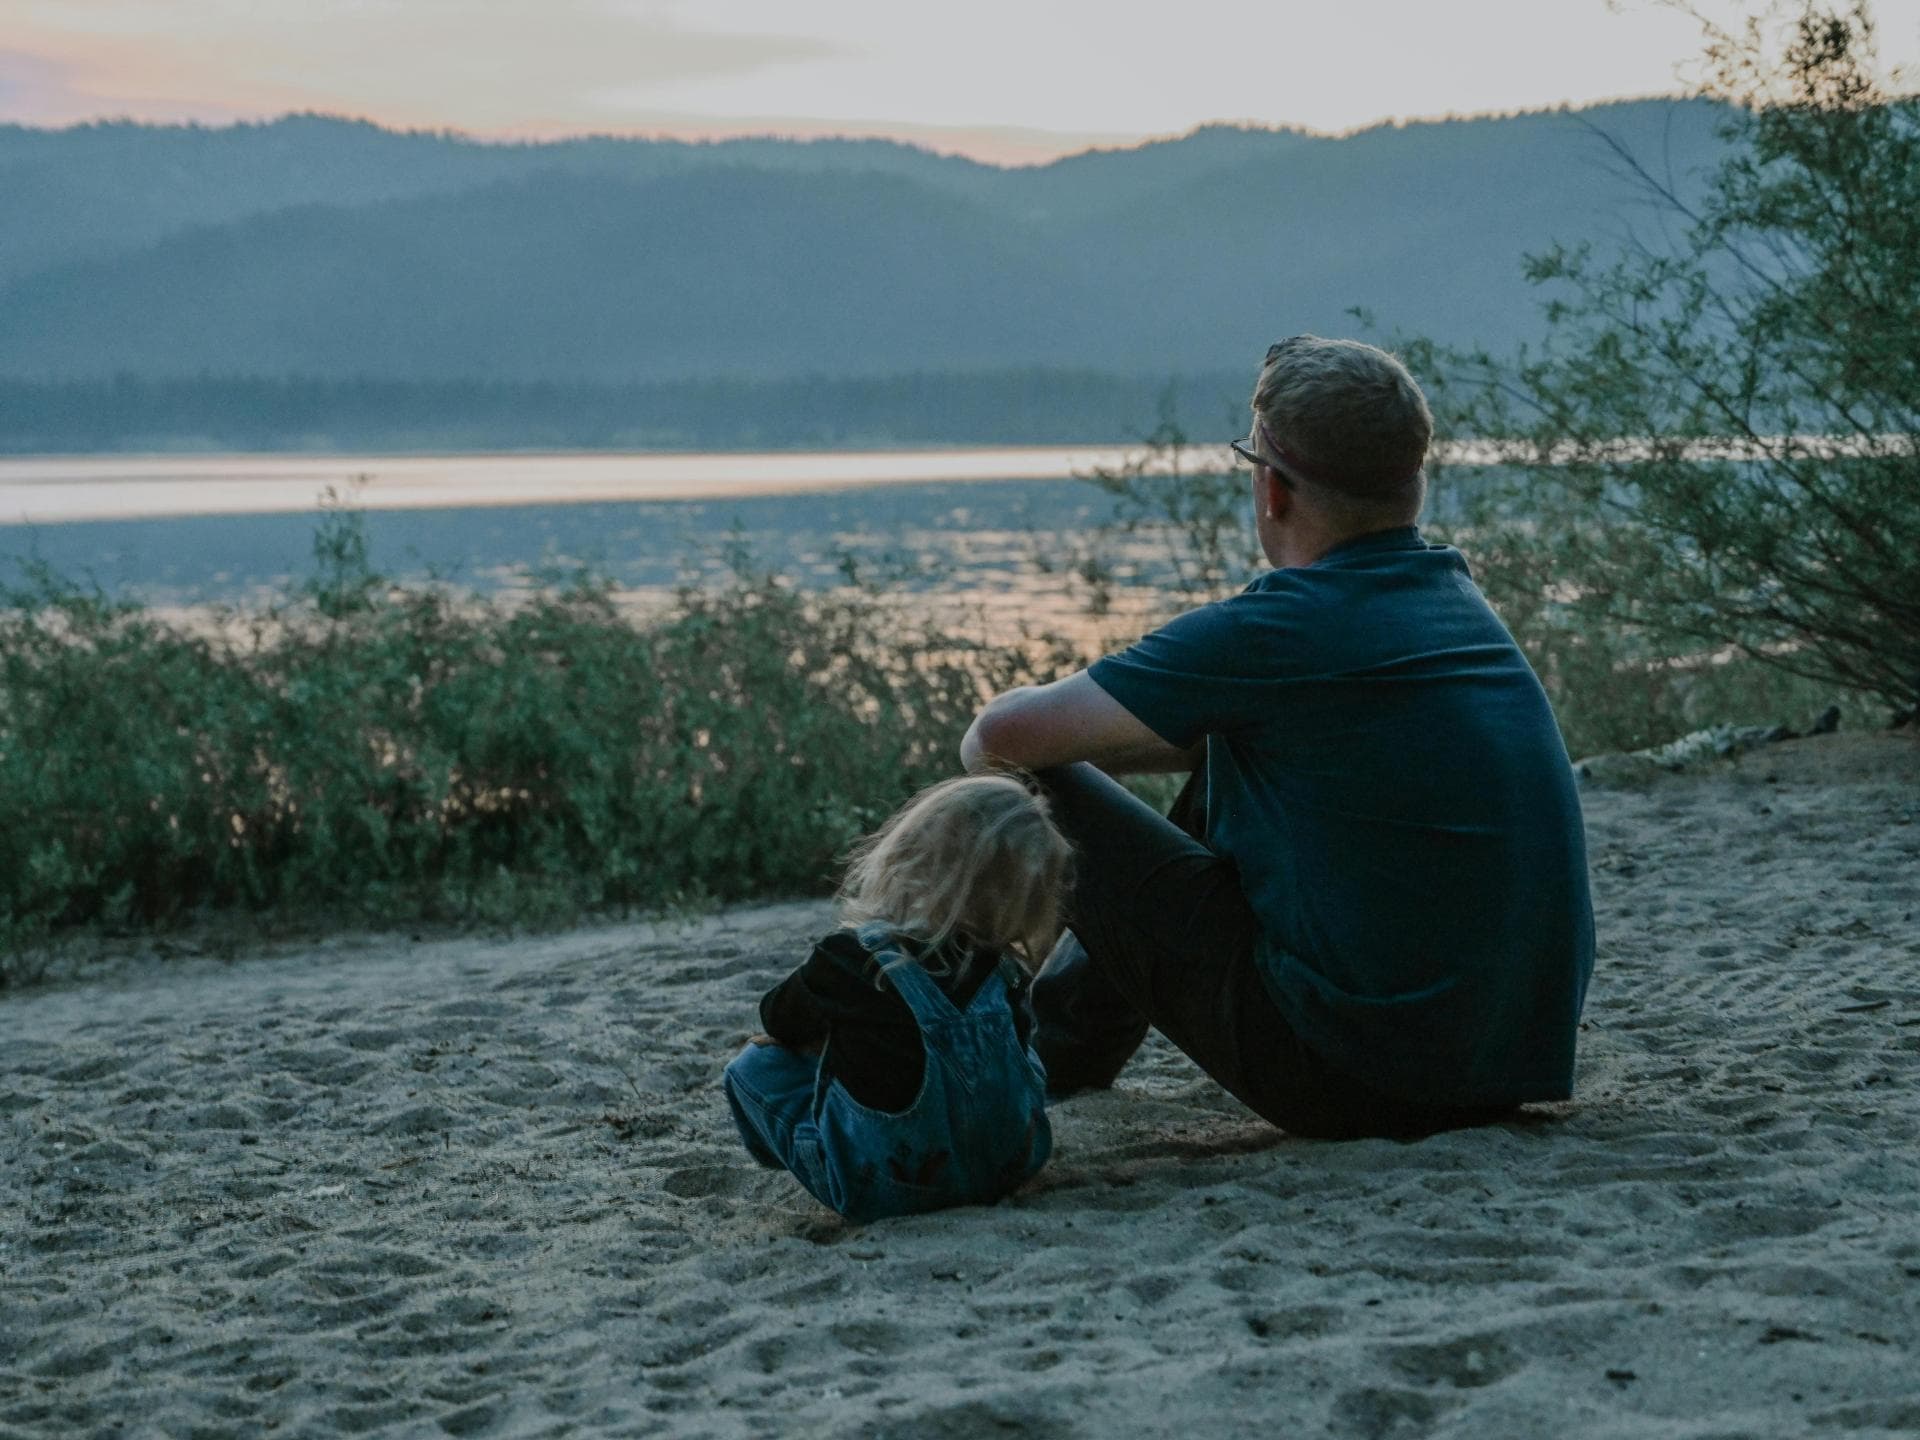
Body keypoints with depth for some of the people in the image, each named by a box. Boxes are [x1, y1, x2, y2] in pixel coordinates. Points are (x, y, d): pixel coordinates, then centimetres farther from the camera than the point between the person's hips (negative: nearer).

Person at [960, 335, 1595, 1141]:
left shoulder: (1277, 632, -17)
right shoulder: (1455, 595, 8)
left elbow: (1009, 734, -10)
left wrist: (985, 751, 12)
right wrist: (1079, 744, 23)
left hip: (1357, 1085, -8)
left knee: (1047, 796, 2)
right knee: (1224, 761, 25)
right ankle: (1069, 1040, 38)